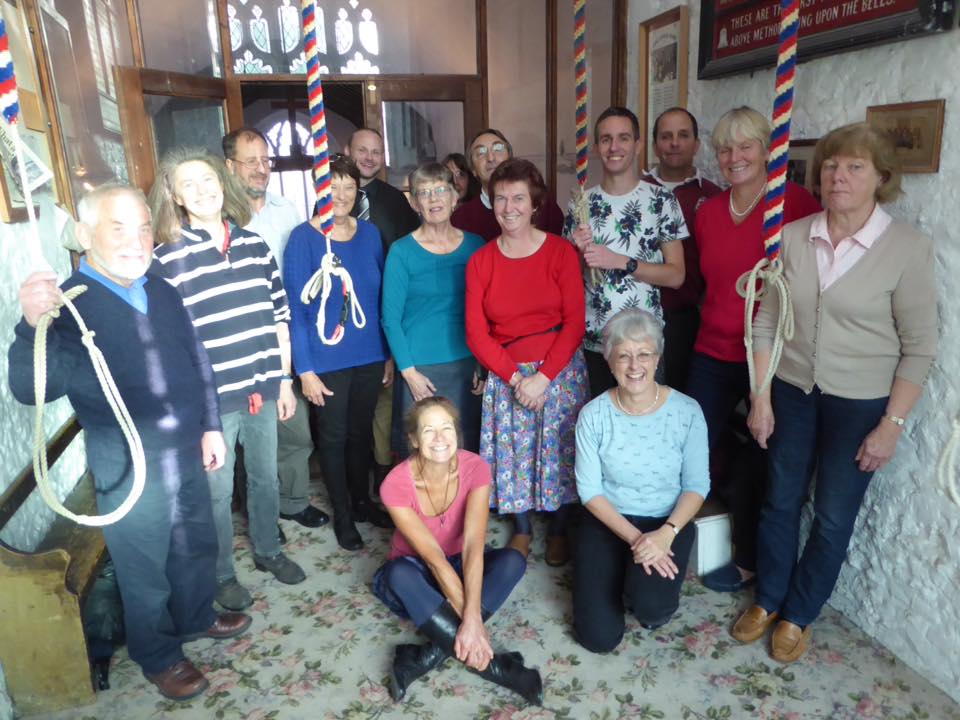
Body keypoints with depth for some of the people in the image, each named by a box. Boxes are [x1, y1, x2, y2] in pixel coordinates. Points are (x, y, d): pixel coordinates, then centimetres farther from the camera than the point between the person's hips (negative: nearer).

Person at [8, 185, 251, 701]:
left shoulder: (161, 291, 2)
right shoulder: (68, 305, -19)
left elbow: (197, 362, 11)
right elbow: (30, 389, -32)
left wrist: (211, 425, 10)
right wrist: (33, 325, -49)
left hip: (185, 454, 6)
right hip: (129, 471, -6)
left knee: (197, 547, 24)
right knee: (145, 570, 14)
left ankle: (196, 617, 50)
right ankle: (159, 657, 37)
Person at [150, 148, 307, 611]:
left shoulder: (254, 244, 4)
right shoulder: (167, 259, -9)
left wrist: (283, 381, 9)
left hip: (263, 389, 4)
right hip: (209, 397, -4)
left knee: (265, 477, 19)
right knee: (218, 491, 11)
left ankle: (268, 551, 42)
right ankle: (222, 576, 32)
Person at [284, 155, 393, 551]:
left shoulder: (369, 232, 2)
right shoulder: (303, 238, -11)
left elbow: (381, 295, 7)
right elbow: (295, 307, -10)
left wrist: (391, 352, 6)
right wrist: (305, 369, -13)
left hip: (369, 355, 4)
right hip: (326, 360, -4)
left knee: (361, 431, 18)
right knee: (333, 437, 10)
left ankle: (362, 500, 38)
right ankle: (343, 514, 29)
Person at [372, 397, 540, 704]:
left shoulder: (475, 468, -21)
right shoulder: (396, 484, -27)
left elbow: (473, 545, -30)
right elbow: (433, 557, -29)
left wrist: (472, 618, -40)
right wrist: (470, 621, -34)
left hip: (461, 566, 2)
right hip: (417, 576, -1)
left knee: (513, 560, -28)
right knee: (398, 573, -37)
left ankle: (427, 656, -29)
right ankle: (493, 665, -31)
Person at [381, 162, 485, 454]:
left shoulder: (474, 245, 4)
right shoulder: (402, 251, -5)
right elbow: (391, 318, -5)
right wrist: (409, 371, -9)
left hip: (467, 365, 3)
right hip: (419, 368, -2)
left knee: (466, 449, 11)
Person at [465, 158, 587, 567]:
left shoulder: (560, 252, -4)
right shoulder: (480, 262, 1)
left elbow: (574, 322, -7)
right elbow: (476, 333, -3)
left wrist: (544, 376, -15)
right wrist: (514, 378, -12)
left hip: (560, 370, -1)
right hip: (504, 374, 2)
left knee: (558, 451, 6)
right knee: (514, 452, 8)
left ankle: (558, 530, 29)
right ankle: (522, 529, 31)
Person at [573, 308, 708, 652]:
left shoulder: (687, 411, -12)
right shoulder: (593, 415, -12)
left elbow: (697, 485, -6)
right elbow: (589, 490, -8)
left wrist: (666, 533, -22)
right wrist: (634, 538, -19)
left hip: (667, 521, 0)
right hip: (607, 521, 0)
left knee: (650, 605, -28)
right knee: (600, 638, -8)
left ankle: (648, 595, 11)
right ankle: (616, 578, 24)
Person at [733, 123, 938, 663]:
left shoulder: (909, 248, -11)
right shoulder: (794, 237, -3)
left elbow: (920, 349, -8)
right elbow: (767, 323, 0)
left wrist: (892, 425, -10)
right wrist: (761, 398, -2)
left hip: (861, 405, -2)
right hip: (792, 393, 3)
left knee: (833, 518, 10)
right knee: (781, 502, 14)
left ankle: (799, 615, 32)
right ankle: (768, 600, 36)